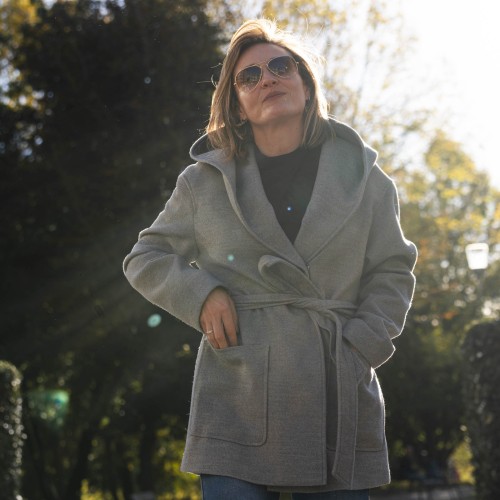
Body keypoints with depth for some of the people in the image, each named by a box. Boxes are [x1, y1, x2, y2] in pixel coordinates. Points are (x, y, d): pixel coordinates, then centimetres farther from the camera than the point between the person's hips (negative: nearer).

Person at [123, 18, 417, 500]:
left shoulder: (361, 175, 9)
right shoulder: (204, 181, 8)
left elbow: (392, 269, 14)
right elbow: (145, 259, 16)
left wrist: (360, 346, -1)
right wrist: (198, 294, -4)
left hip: (341, 404, 1)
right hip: (236, 402, -1)